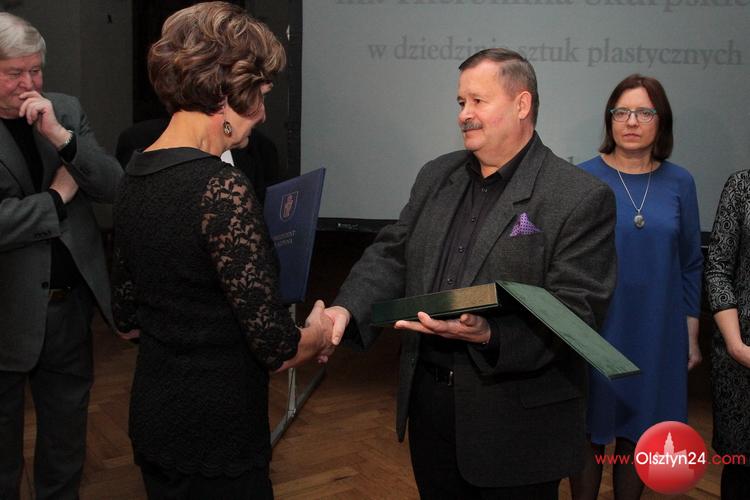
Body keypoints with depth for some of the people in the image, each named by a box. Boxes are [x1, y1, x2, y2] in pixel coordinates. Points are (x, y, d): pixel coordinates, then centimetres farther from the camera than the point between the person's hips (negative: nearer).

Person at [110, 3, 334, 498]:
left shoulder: (134, 175, 2)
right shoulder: (222, 188, -23)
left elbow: (128, 317, 11)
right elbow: (277, 348, -22)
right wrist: (319, 334, -2)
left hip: (153, 410, 8)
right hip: (214, 428, -8)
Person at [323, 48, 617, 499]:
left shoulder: (582, 198, -13)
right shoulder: (436, 177, 8)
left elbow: (577, 311, -18)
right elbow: (392, 257, 6)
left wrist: (489, 336, -31)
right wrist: (346, 310, -12)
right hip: (428, 401, 6)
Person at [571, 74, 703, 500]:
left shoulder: (678, 182, 1)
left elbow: (690, 264, 8)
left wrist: (692, 336, 7)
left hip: (657, 335, 2)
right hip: (595, 332, -2)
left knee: (638, 437, 13)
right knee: (590, 433, 9)